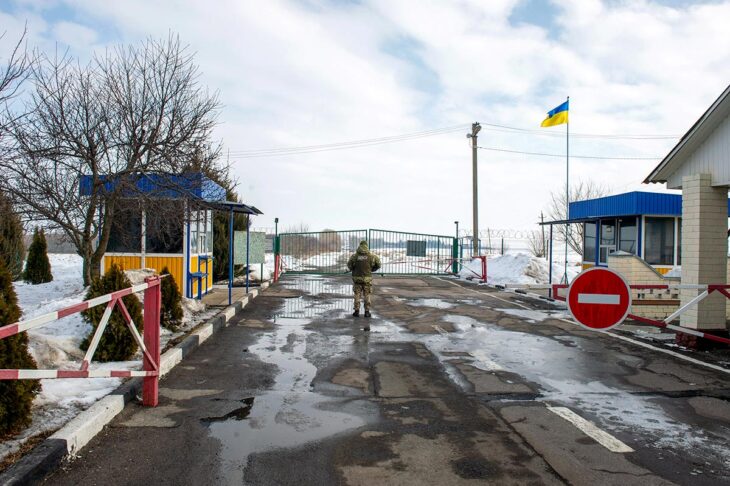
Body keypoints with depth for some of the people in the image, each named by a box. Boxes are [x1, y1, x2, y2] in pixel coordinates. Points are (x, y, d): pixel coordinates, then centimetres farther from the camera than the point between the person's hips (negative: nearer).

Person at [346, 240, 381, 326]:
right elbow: (378, 264, 3)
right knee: (367, 295, 8)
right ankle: (367, 311, 8)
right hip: (367, 278, 0)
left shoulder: (354, 256, -8)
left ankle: (357, 311, 9)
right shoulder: (371, 256, -7)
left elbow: (349, 265, 1)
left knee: (357, 295, 9)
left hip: (357, 278, 0)